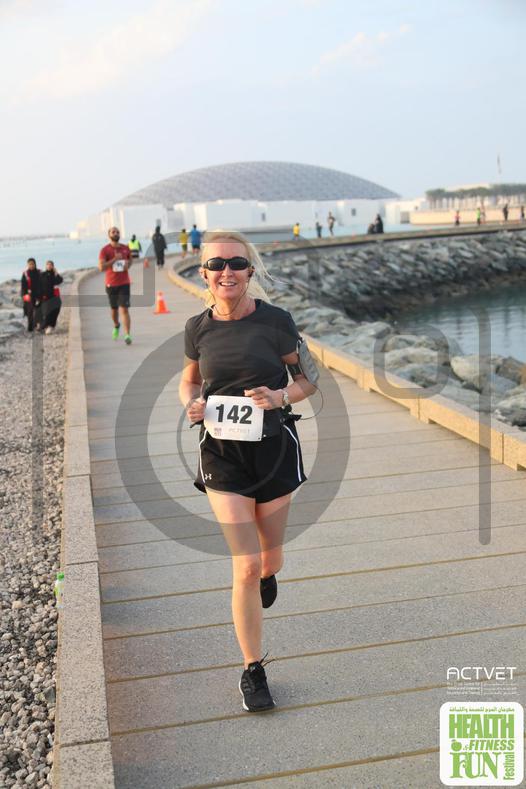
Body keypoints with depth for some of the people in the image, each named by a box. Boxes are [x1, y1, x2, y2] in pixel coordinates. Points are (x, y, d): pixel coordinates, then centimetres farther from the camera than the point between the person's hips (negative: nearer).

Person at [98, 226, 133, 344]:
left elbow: (130, 259, 23)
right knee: (114, 309, 16)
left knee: (124, 309, -11)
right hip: (111, 284, 0)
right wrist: (115, 259, -22)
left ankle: (127, 335, -13)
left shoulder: (125, 248, 4)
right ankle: (116, 326, 46)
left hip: (124, 283, 0)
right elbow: (101, 267, -18)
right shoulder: (104, 250, -7)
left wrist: (128, 265, 0)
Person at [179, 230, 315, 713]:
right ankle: (253, 672, 13)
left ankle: (268, 575, 58)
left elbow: (308, 379, 1)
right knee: (245, 568, -5)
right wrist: (191, 403, -7)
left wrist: (281, 396, -19)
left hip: (274, 449, 0)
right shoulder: (198, 328, -3)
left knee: (269, 557, 18)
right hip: (222, 454, 0)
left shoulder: (276, 321, -9)